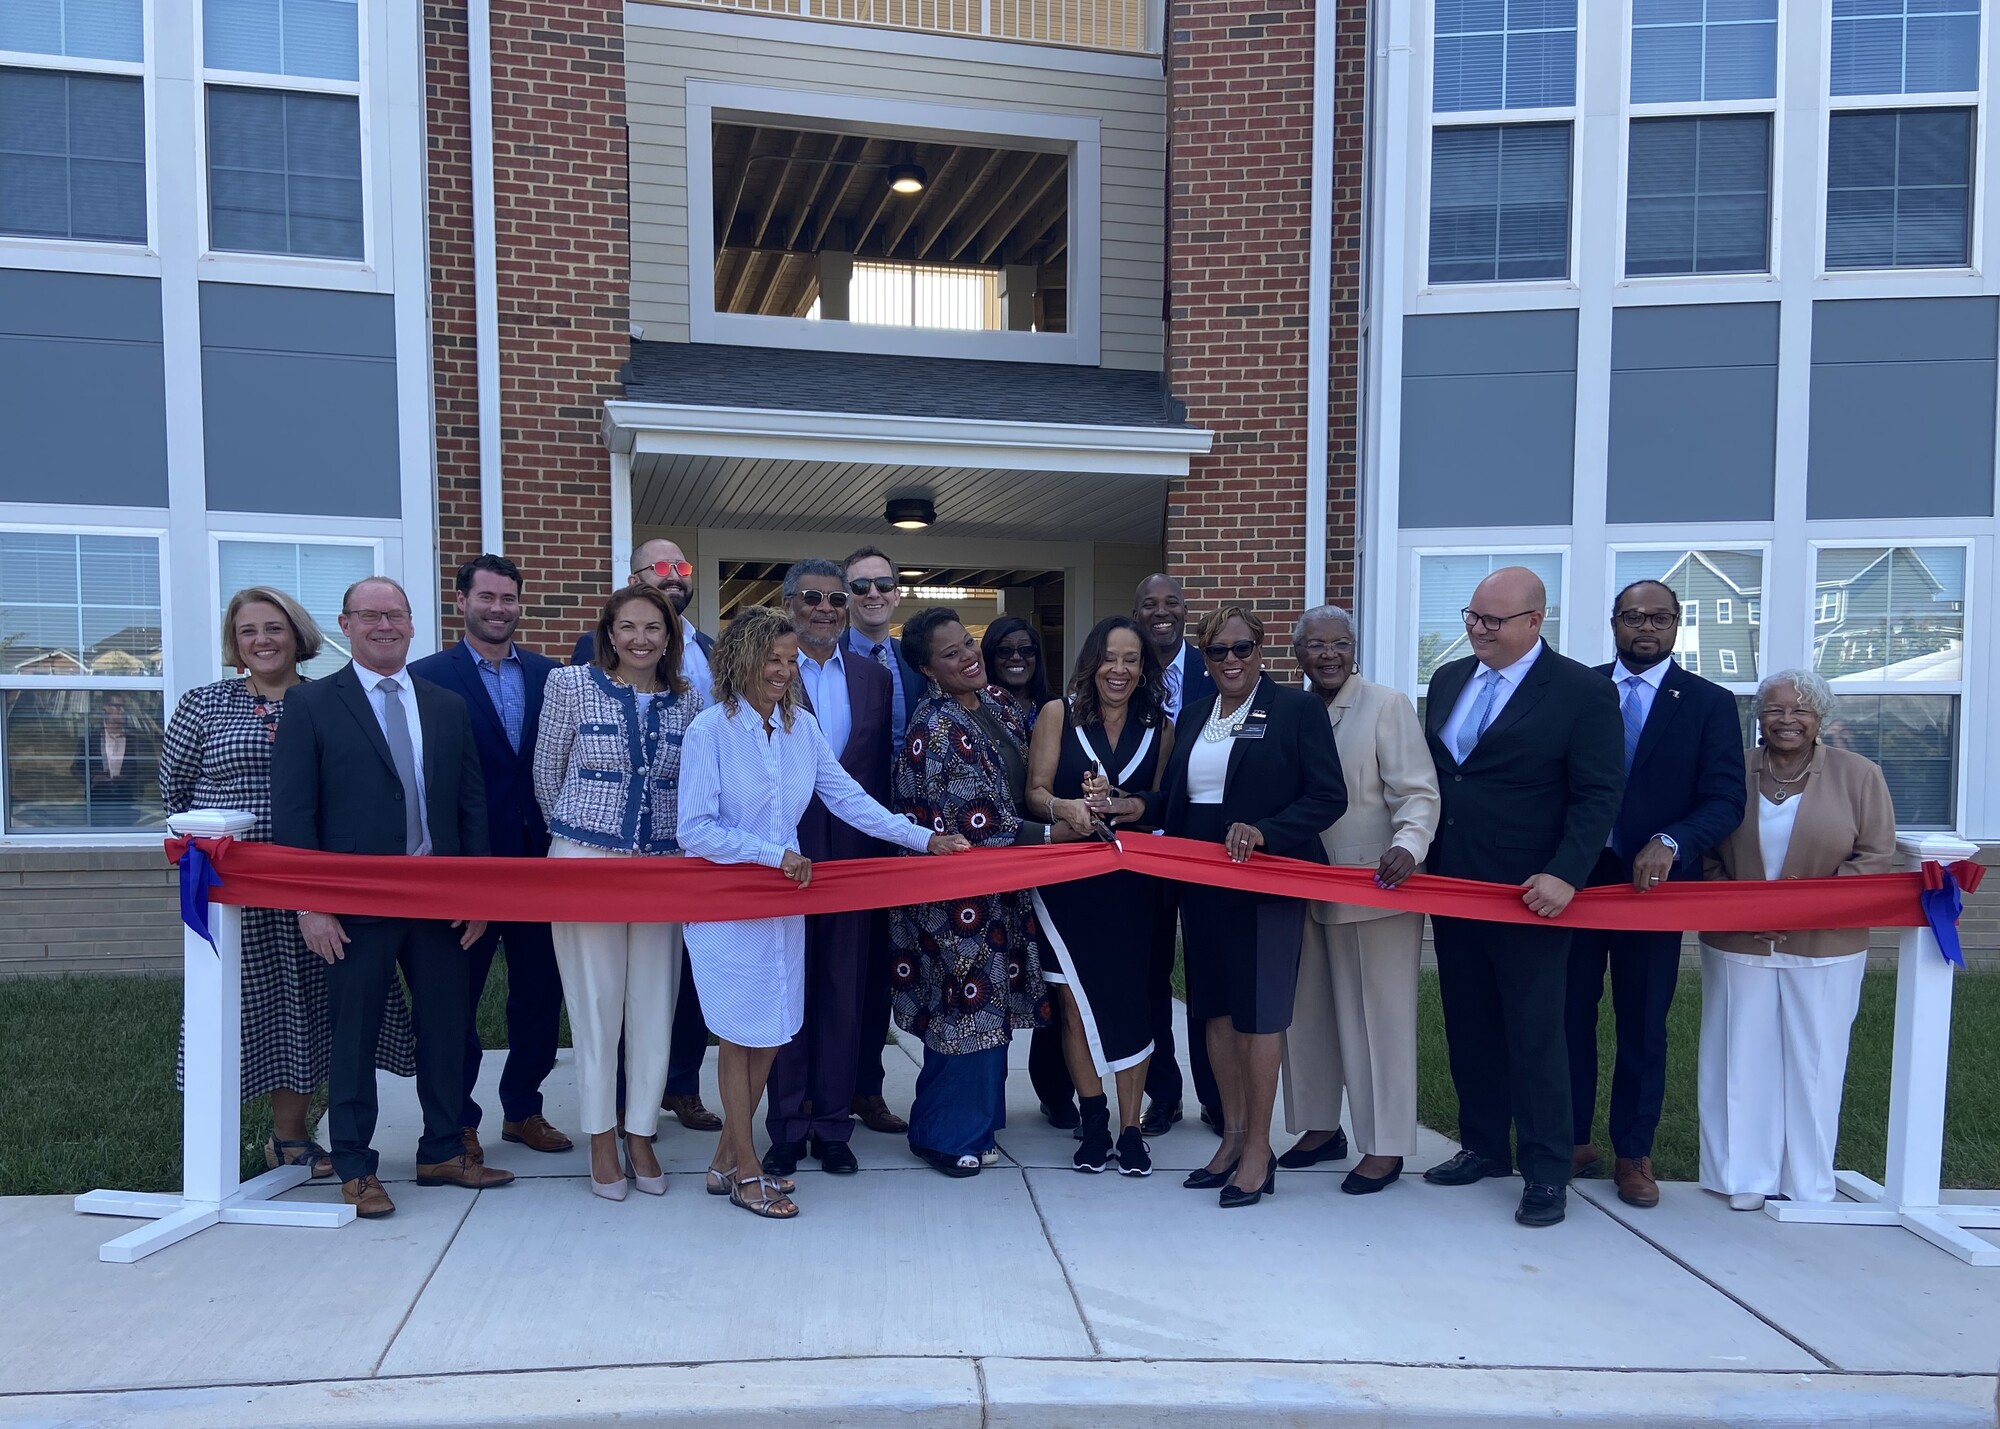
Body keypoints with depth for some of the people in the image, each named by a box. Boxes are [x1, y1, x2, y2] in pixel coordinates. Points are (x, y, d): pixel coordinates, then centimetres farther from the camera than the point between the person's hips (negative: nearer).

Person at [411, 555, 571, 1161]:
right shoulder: (430, 676, -5)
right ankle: (458, 1121, 23)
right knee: (458, 999, 9)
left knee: (540, 992, 12)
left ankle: (523, 1109, 28)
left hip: (539, 856, 4)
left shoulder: (548, 674, 7)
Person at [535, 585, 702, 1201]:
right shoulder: (571, 684, -3)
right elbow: (547, 773, 7)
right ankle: (602, 1139, 19)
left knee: (654, 1003, 6)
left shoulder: (688, 698, 3)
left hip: (663, 866, 2)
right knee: (595, 1002, 4)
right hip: (586, 861, -2)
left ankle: (641, 1134, 22)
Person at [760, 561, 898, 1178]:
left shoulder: (874, 677, 9)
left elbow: (881, 768, 10)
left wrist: (884, 849, 4)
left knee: (844, 994, 10)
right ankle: (787, 1127, 21)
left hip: (853, 855, 3)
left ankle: (832, 1125, 22)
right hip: (785, 855, -3)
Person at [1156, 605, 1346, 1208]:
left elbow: (1328, 796, -11)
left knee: (1257, 1010, 0)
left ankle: (1259, 1148, 13)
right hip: (1202, 884, 6)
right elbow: (1173, 799, 11)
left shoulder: (1296, 709, -5)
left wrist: (1265, 832, -23)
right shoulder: (1193, 715, 13)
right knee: (1214, 1007, 12)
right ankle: (1233, 1134, 26)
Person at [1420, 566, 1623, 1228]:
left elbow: (1598, 795, -12)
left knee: (1534, 1033, 2)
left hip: (1530, 893, -6)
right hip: (1453, 887, 6)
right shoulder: (1448, 680, 9)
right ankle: (1484, 1146, 28)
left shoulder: (1583, 691, -9)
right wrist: (1420, 855, 7)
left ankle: (1546, 1172, 14)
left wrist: (1565, 876, -22)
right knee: (1468, 1026, 14)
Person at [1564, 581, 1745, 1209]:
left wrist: (1670, 843, -22)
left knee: (1643, 1026, 8)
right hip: (1575, 876, 1)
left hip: (1652, 881, -1)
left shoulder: (1709, 703, 1)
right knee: (1570, 1012, 8)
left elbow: (1726, 800, -5)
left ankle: (1633, 1155, 22)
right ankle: (1573, 1142, 22)